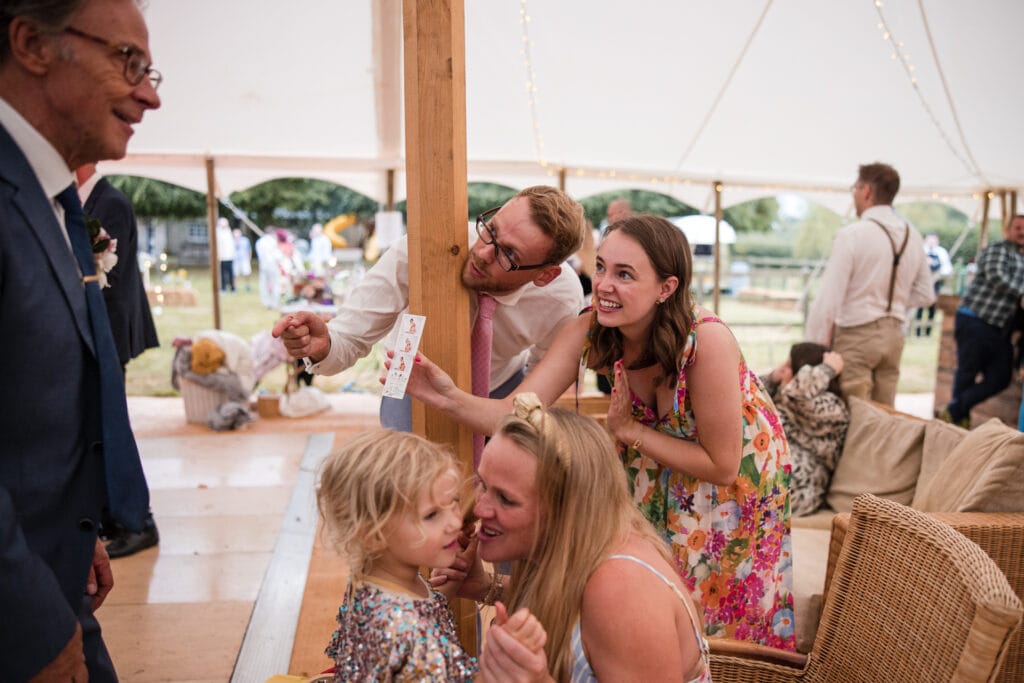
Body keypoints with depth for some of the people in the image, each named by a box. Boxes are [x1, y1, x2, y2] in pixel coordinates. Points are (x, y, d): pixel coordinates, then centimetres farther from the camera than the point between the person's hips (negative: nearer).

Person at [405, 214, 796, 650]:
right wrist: (449, 398, -48)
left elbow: (723, 466, -27)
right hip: (656, 476, 3)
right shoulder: (590, 332, -24)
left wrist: (629, 430, -30)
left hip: (741, 475, -3)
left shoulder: (707, 340, -36)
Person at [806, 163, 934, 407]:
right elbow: (925, 295, 13)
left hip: (856, 336, -7)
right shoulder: (912, 236, 5)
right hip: (893, 334, 7)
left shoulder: (851, 235, -14)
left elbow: (829, 298, -17)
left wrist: (813, 349, -10)